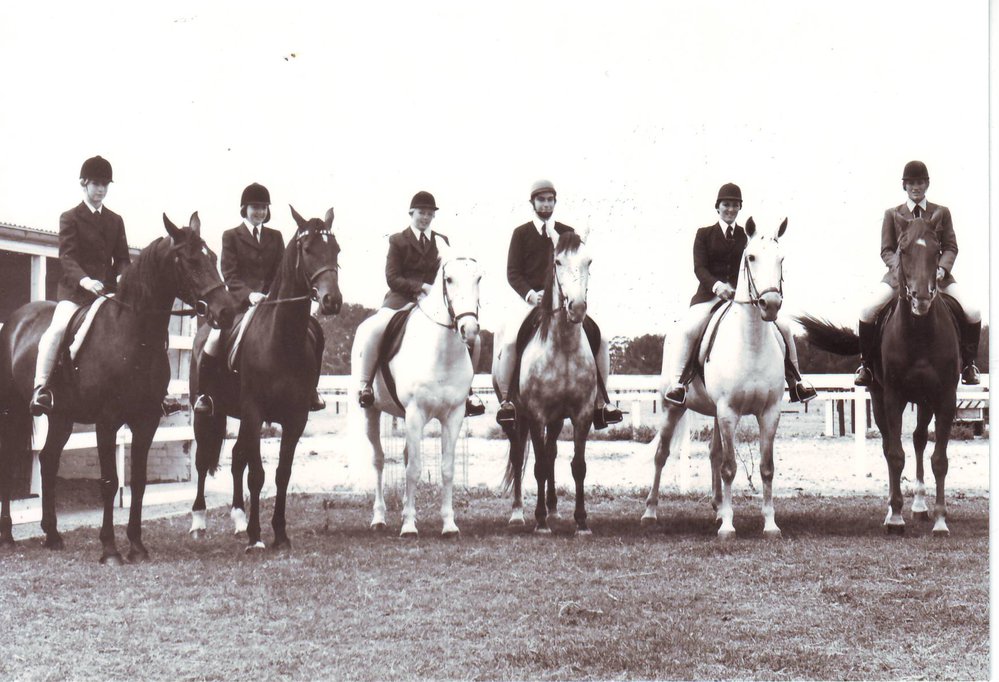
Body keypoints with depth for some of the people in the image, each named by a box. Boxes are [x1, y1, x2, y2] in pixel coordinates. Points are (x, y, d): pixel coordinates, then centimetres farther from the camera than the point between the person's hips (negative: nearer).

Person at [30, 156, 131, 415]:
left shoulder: (115, 221, 18)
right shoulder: (70, 218, 3)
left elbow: (122, 258, 16)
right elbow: (67, 257, -9)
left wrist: (122, 277, -7)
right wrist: (84, 280, -27)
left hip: (108, 289, 5)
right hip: (75, 289, -5)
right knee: (58, 327, -28)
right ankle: (40, 387, -26)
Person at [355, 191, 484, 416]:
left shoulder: (442, 242, 17)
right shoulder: (397, 240, 8)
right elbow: (392, 278, -2)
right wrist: (421, 287, -17)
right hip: (401, 299, -3)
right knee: (375, 329, -34)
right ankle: (364, 384, -18)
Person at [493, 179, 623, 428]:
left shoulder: (567, 233, 11)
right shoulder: (521, 234, 5)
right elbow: (513, 273, 0)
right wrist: (531, 295, -16)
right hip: (531, 301, -2)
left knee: (600, 339, -12)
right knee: (510, 341, -28)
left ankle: (601, 403, 0)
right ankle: (505, 400, -12)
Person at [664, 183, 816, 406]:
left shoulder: (747, 236, 13)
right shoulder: (704, 234, 8)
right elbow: (699, 267, -4)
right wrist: (716, 285, -23)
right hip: (710, 294, -2)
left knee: (783, 327, -8)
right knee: (689, 329, -31)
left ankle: (795, 381, 7)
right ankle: (677, 383, -20)